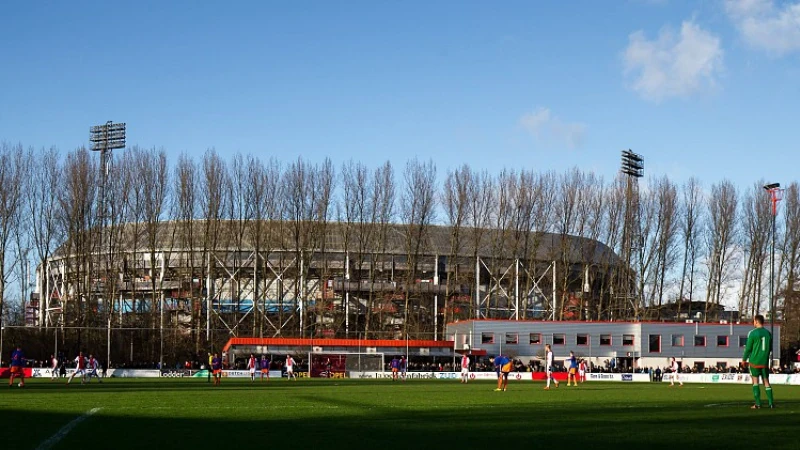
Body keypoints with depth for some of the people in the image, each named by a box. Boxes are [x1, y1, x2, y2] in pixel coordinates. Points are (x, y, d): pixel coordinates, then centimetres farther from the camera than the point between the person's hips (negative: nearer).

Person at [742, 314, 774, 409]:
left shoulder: (752, 333, -9)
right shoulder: (768, 333, 6)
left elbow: (748, 348, -6)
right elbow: (770, 348, 12)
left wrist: (744, 360, 5)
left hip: (754, 361, -4)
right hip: (765, 362, 4)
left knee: (755, 381, 3)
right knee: (766, 382, 8)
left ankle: (757, 404, -2)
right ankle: (771, 403, 0)